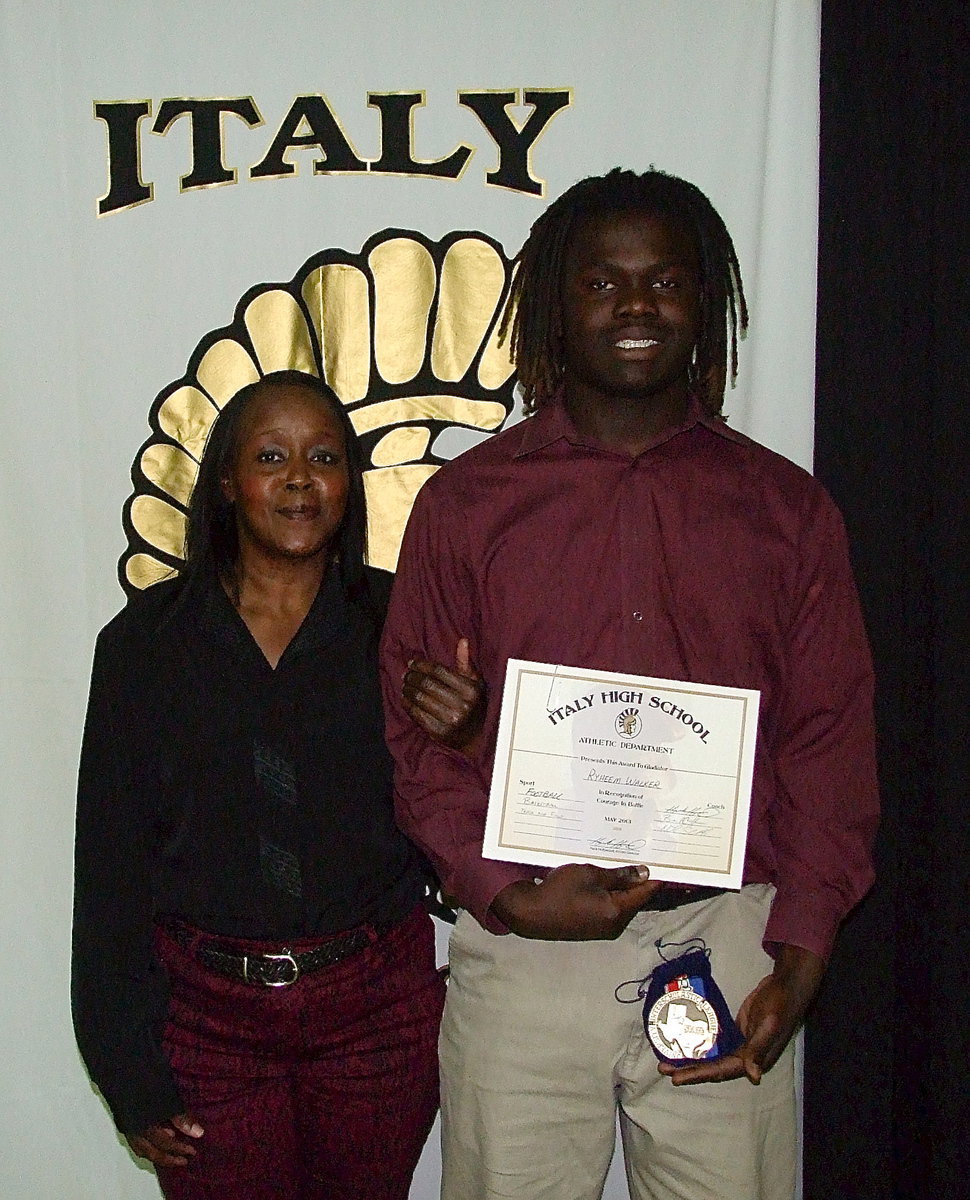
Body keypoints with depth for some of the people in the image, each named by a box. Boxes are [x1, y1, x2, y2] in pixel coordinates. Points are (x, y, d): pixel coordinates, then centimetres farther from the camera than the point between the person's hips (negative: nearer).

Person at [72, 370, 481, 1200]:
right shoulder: (148, 640, -3)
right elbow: (112, 861, -1)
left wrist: (452, 745, -21)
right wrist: (131, 1074, -1)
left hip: (380, 1009, 1)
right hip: (205, 1013, 0)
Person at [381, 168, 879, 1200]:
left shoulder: (787, 509, 7)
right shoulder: (464, 503, 5)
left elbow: (832, 741, 5)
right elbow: (416, 737, 3)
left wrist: (798, 957, -4)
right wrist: (505, 893, -11)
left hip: (729, 945, 1)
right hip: (525, 949, 0)